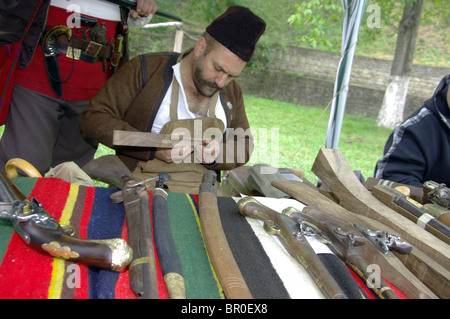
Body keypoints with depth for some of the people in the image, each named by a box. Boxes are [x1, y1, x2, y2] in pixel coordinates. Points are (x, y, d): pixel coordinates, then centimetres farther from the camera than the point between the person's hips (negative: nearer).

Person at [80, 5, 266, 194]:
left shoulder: (232, 92, 15)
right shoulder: (145, 70, 1)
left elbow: (244, 145, 22)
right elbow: (93, 118, -1)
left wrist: (219, 153, -3)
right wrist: (153, 148, -13)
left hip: (202, 192, 5)